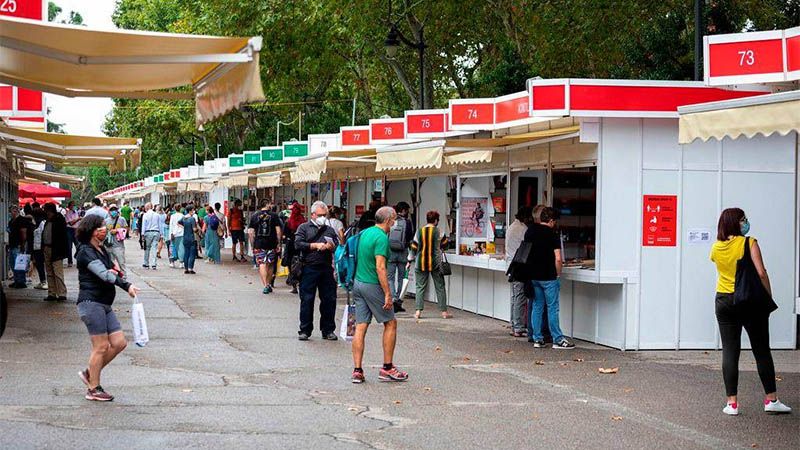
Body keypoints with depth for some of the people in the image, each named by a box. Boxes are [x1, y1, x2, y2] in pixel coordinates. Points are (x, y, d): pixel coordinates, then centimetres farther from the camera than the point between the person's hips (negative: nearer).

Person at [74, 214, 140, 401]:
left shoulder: (102, 251, 18)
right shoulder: (86, 252, -10)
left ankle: (89, 373, 19)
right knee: (101, 346, -6)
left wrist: (116, 272, -3)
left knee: (119, 343, 4)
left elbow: (110, 273, 22)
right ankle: (94, 389, 5)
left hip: (105, 305, 9)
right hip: (91, 302, -9)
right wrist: (126, 285, -35)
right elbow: (103, 274, -24)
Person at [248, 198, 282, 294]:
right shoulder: (274, 216, 0)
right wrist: (278, 243, 3)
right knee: (270, 265, 14)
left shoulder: (254, 217, 5)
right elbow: (278, 231, -4)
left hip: (259, 244, 0)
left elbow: (251, 232, 3)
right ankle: (268, 285, 21)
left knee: (261, 264, -2)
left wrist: (253, 246, 9)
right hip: (272, 244, 0)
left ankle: (265, 285, -13)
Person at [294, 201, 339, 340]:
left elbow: (338, 245, 9)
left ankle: (328, 330, 13)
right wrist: (315, 245, -10)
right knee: (307, 300, -1)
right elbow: (298, 245, -6)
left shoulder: (329, 230, 19)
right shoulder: (304, 228, 8)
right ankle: (304, 330, 7)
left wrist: (329, 246, -11)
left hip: (326, 269, 3)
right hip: (309, 269, -3)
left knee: (329, 300, 3)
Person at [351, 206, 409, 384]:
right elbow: (380, 267, -22)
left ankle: (357, 371, 2)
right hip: (373, 285, -8)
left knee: (360, 327, 5)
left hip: (358, 283, 8)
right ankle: (387, 368, 9)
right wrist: (388, 294, -20)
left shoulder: (364, 233, 11)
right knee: (390, 323, 7)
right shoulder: (381, 237, -16)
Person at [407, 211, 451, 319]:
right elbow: (444, 244, 6)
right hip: (435, 263, -2)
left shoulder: (419, 231, 1)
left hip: (421, 263, 2)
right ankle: (444, 311, 9)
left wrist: (410, 261, 11)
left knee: (420, 287, 7)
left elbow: (414, 247, 4)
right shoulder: (438, 231, -6)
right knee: (440, 287, 7)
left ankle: (418, 311, -1)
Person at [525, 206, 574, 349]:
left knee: (537, 307, 11)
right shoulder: (553, 235, -11)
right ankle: (558, 340, 2)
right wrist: (558, 274, -1)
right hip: (548, 277, -5)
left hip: (533, 275, 5)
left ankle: (537, 339, 11)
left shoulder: (529, 231, 5)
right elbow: (558, 259, -15)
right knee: (552, 308, 0)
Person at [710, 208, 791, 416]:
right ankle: (771, 399, 11)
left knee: (730, 352, 3)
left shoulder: (716, 248, 3)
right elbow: (761, 273, -16)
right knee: (762, 351, 7)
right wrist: (769, 297, -6)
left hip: (724, 301, 3)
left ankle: (732, 403, 0)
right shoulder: (749, 243, -9)